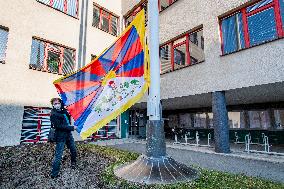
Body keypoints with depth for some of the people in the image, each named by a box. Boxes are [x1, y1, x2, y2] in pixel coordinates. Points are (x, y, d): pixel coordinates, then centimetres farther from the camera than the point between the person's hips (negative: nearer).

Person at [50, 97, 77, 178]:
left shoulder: (63, 111, 5)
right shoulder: (53, 114, -16)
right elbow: (59, 126, -22)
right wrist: (72, 128, -20)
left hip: (68, 134, 7)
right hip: (60, 137, -7)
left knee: (73, 151, 19)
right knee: (58, 156, -2)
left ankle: (73, 163, 45)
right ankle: (54, 174, 14)